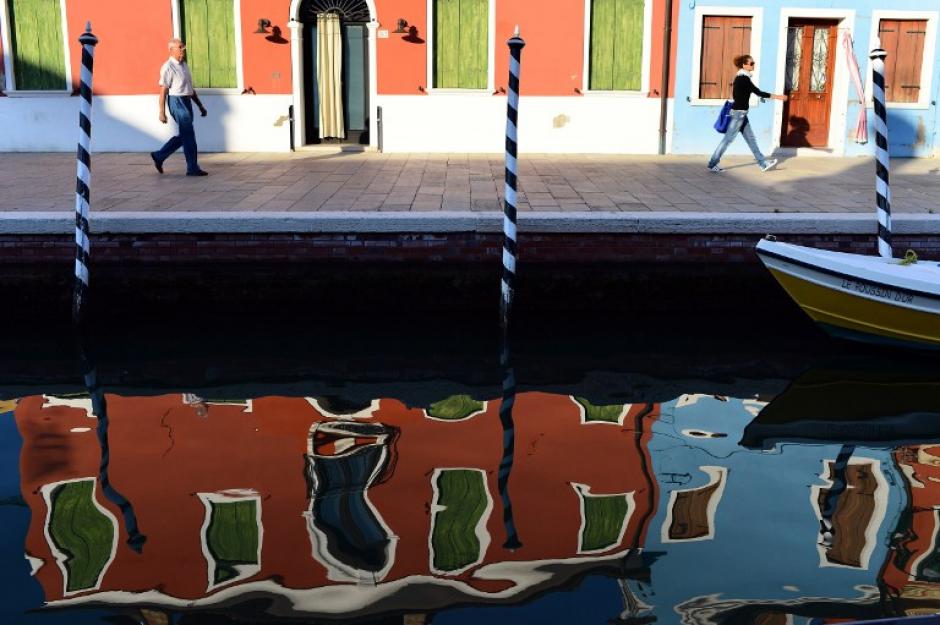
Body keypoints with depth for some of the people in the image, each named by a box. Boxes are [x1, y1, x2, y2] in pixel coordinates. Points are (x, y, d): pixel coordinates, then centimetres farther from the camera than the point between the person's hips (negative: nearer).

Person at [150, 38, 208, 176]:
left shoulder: (184, 65, 15)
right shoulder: (168, 67, -11)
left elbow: (191, 89, 22)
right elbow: (163, 91, -14)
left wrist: (200, 106, 20)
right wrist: (162, 112, -17)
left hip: (187, 102, 9)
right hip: (177, 102, -9)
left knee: (183, 136, 13)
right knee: (189, 135, -6)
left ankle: (159, 156, 24)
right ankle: (192, 168, 1)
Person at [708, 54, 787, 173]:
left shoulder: (739, 77, 11)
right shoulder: (744, 78, -18)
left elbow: (735, 95, 17)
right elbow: (758, 92, -20)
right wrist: (777, 97, -17)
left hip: (739, 112, 10)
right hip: (739, 112, -10)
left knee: (751, 138, 11)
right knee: (728, 139, -2)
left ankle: (763, 163, 14)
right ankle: (712, 163, 5)